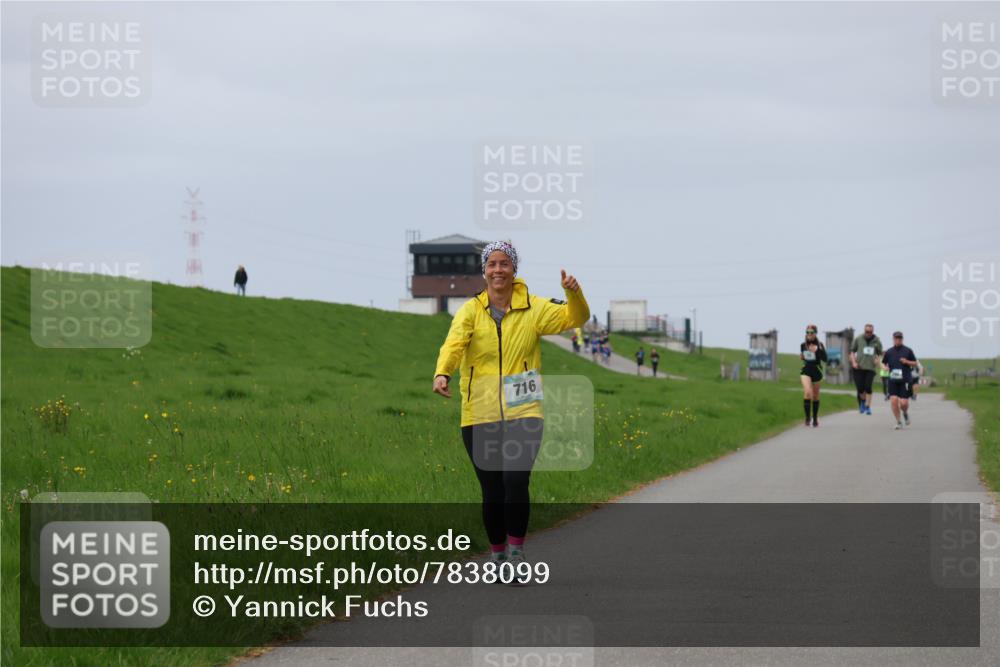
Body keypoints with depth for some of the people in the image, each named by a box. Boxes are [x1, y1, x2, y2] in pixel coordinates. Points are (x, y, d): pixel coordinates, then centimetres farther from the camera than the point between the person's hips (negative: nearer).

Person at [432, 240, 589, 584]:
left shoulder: (533, 308, 3)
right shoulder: (470, 311, 1)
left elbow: (573, 317, -3)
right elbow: (454, 343, -15)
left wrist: (574, 293, -25)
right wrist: (442, 373, -35)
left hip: (522, 413, -1)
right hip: (479, 416, 1)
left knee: (516, 482, -18)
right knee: (492, 491, 6)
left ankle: (516, 555, -4)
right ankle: (497, 557, 24)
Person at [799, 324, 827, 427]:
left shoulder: (819, 345, -7)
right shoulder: (803, 345, 3)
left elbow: (825, 359, -16)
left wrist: (817, 350, -28)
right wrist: (801, 357, -1)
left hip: (817, 371, -1)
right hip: (806, 371, 1)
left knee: (815, 396, 11)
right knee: (807, 392, -22)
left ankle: (815, 419, 27)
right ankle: (807, 418, -16)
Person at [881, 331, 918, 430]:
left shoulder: (907, 351, 3)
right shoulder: (889, 352, 8)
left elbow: (915, 363, 8)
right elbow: (883, 363, 17)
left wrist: (907, 362, -11)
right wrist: (885, 367, -5)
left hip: (905, 380, -2)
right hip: (893, 380, 2)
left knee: (903, 402, -7)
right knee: (894, 400, -12)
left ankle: (905, 413, 29)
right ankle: (898, 422, 3)